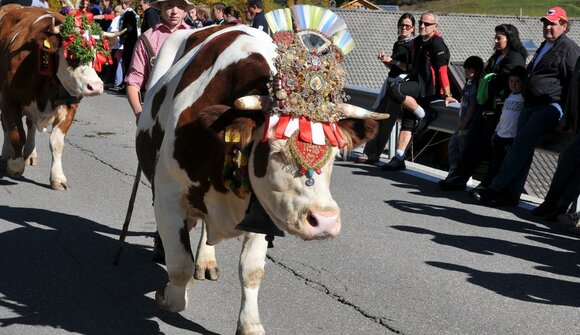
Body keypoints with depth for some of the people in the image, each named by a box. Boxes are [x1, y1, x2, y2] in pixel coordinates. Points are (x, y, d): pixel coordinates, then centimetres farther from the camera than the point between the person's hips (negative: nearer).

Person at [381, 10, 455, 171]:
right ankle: (399, 158, 6)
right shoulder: (417, 42, 15)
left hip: (429, 87, -9)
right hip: (417, 87, 9)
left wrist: (447, 94, -23)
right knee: (407, 121, 5)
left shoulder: (437, 43, -12)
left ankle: (423, 116, -11)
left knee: (395, 91, -26)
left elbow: (442, 70, -19)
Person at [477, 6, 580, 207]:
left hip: (551, 106, -9)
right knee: (522, 147, 2)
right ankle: (511, 194, 1)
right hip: (531, 105, 9)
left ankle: (496, 188, -18)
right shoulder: (544, 46, 23)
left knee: (521, 144, -17)